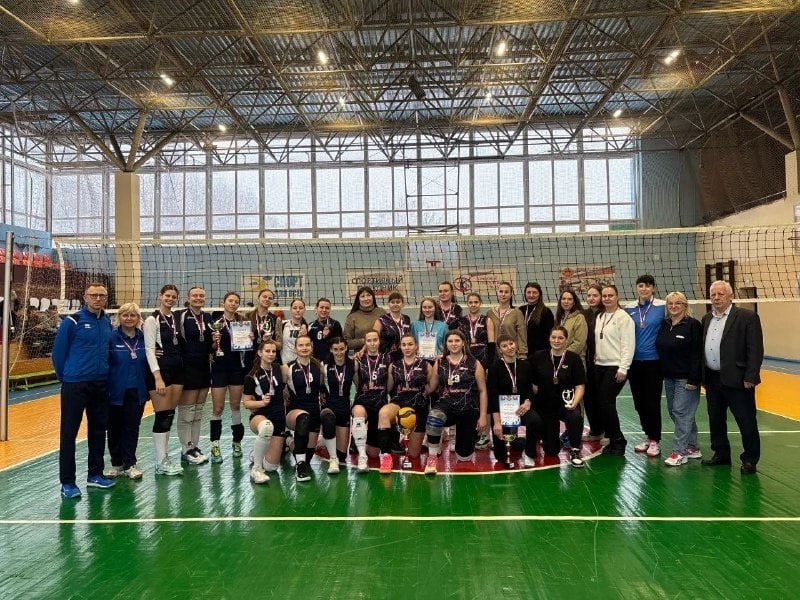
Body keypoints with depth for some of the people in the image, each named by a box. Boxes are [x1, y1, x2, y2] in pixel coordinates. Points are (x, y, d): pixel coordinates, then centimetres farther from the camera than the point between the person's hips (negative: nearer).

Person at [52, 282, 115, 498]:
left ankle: (95, 474, 24)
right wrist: (66, 377, 4)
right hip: (75, 385, -5)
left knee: (98, 430, 12)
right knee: (69, 433, 1)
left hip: (101, 385, 6)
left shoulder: (107, 323, 8)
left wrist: (102, 373, 13)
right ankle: (67, 482, 8)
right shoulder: (72, 321, -8)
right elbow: (58, 352, -3)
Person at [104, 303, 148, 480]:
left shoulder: (143, 338, 1)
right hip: (116, 391, -2)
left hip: (137, 392, 2)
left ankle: (130, 464, 19)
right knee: (115, 429, 10)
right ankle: (116, 464, 25)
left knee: (132, 428, 8)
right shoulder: (112, 337, -9)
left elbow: (148, 363, 10)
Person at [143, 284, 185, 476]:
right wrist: (158, 377, -20)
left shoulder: (176, 318, 12)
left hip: (177, 370, 7)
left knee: (170, 415, 9)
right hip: (160, 370, -7)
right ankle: (161, 463, 3)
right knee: (162, 416, -4)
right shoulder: (152, 320, -7)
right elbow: (149, 350, -13)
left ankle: (165, 457, 18)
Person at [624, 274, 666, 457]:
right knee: (639, 402, 10)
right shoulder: (629, 309, 6)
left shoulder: (662, 307, -5)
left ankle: (655, 440, 13)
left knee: (652, 402, 0)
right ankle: (648, 436, 26)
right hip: (634, 361, 4)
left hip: (653, 361, -4)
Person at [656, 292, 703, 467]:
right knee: (674, 412, 12)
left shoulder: (693, 325, -11)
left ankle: (679, 452, 0)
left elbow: (697, 354, -15)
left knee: (681, 412, -7)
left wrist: (693, 379, -19)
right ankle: (692, 447, 25)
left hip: (686, 378, -8)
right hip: (669, 377, 8)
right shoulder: (664, 325, 9)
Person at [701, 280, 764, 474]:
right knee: (715, 420, 15)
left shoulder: (747, 317, -8)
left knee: (746, 422, 3)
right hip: (712, 379, 6)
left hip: (737, 380, -6)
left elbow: (755, 350, -12)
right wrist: (702, 376, 9)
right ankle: (721, 454, 30)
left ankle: (750, 459, 18)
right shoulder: (707, 319, 11)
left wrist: (750, 377, -17)